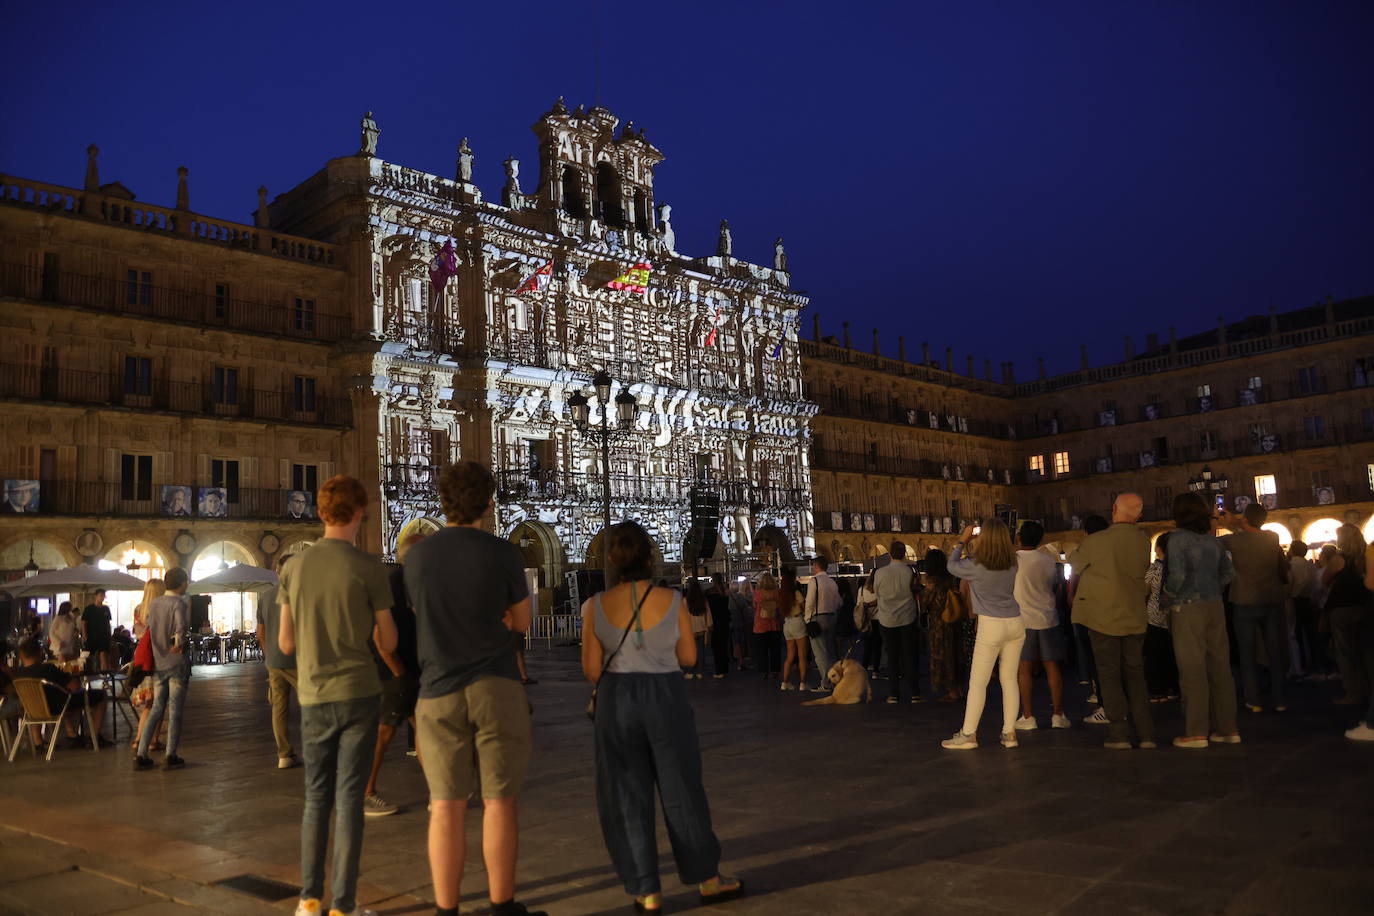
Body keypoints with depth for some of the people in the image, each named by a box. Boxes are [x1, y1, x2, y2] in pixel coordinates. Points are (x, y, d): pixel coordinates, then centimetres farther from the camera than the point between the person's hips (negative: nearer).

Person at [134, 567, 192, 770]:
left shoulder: (153, 604, 8)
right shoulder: (178, 603, -13)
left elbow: (148, 629, 11)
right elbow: (181, 626, -28)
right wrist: (180, 644, -12)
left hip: (158, 664, 6)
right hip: (177, 664, -6)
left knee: (156, 709, 13)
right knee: (175, 711, 2)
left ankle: (141, 755, 11)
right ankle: (170, 757, 6)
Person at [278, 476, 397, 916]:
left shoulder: (293, 567, 2)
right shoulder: (370, 569, -8)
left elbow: (285, 642, 6)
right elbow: (388, 641, -2)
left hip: (313, 698, 3)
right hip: (358, 694, -3)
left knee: (316, 798, 15)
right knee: (349, 799, 2)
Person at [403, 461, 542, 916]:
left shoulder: (415, 558, 1)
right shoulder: (504, 554, -8)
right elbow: (521, 623, 5)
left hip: (439, 692, 2)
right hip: (496, 688, -2)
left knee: (446, 807, 7)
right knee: (499, 802, 7)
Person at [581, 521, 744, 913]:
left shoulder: (595, 606, -8)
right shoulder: (672, 600, -9)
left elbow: (592, 668, -6)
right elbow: (688, 657, 0)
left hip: (616, 702, 0)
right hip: (666, 699, 0)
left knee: (627, 797, 12)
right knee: (681, 791, 14)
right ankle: (707, 878, 26)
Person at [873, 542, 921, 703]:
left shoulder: (880, 572, -11)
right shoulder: (910, 572, -11)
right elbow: (915, 592, 2)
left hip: (887, 620, 0)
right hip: (908, 619, 0)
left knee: (892, 658, 8)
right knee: (909, 657, 7)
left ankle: (893, 694, 9)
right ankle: (913, 693, 8)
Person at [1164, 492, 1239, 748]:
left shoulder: (1178, 538, -10)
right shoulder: (1213, 539, 9)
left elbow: (1177, 576, -17)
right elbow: (1227, 572, 12)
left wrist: (1170, 593, 0)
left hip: (1188, 609, -6)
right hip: (1215, 606, 6)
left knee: (1192, 670, -2)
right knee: (1219, 667, 10)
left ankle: (1196, 732, 1)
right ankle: (1227, 729, 16)